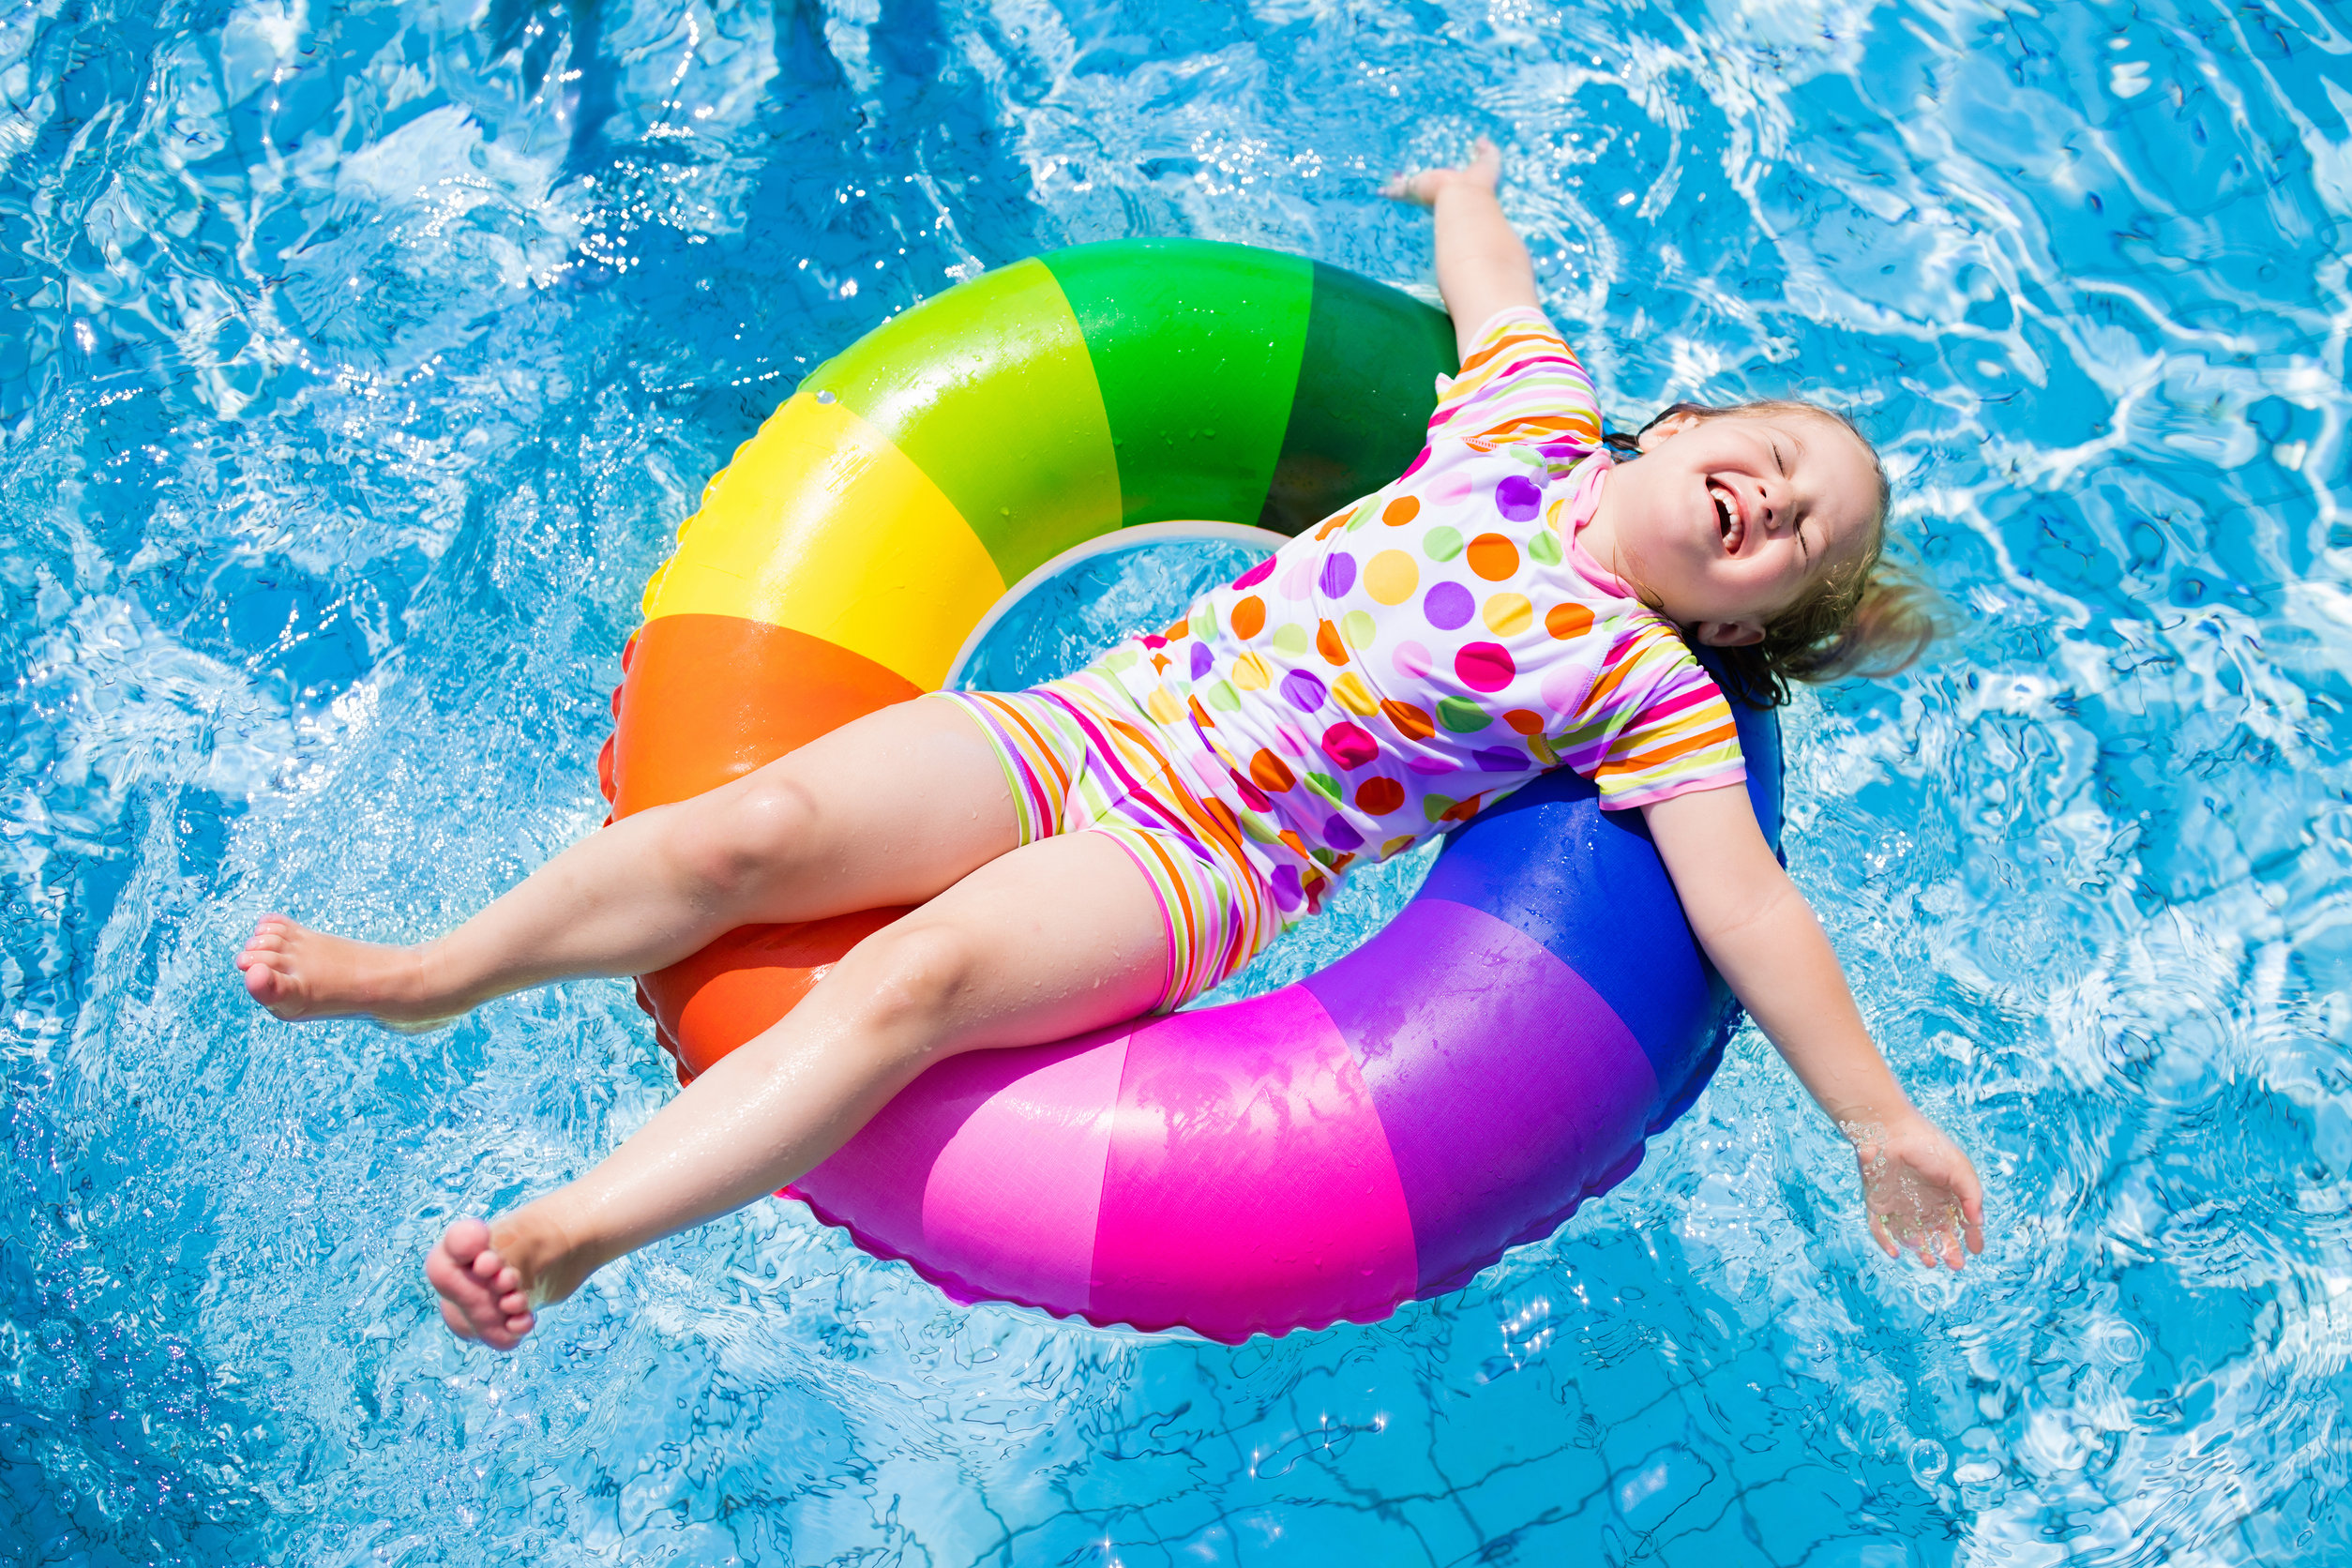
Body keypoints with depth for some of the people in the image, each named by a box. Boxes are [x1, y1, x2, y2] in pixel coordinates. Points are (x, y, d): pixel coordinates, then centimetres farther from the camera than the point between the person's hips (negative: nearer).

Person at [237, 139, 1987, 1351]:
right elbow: (1487, 263, 30)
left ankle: (559, 1241, -28)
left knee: (908, 982, -29)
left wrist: (1880, 1120, -5)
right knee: (749, 830, -13)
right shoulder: (1531, 426, 12)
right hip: (1083, 725, 4)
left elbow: (1751, 907, -2)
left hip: (1194, 870, -4)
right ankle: (424, 975, 1)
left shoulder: (1652, 691, 1)